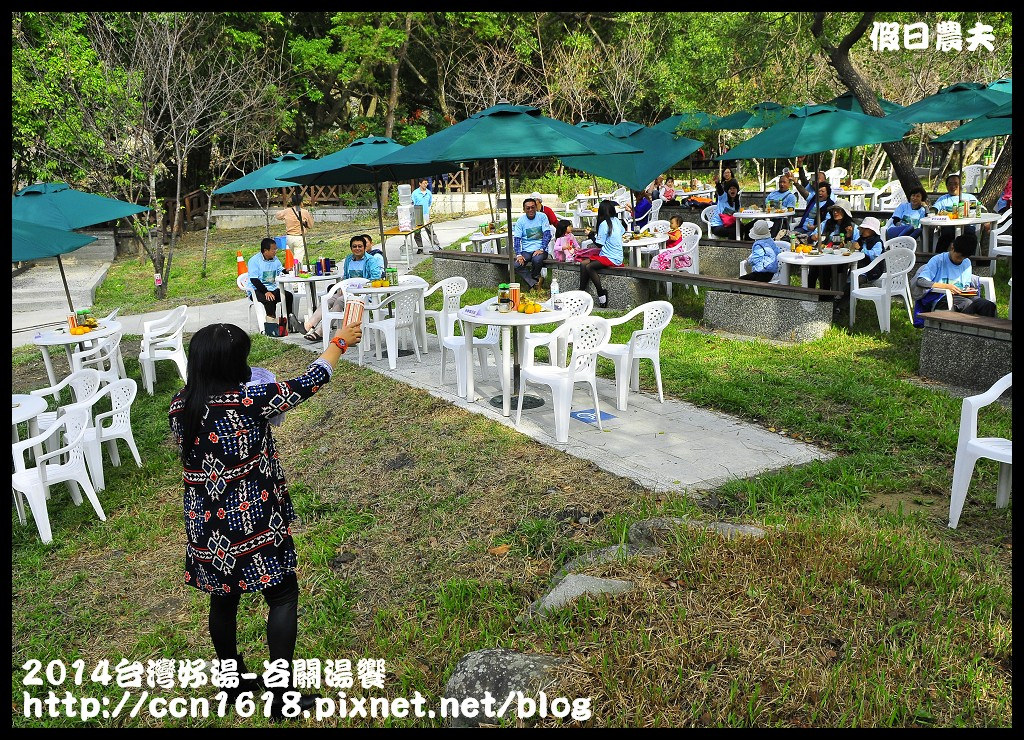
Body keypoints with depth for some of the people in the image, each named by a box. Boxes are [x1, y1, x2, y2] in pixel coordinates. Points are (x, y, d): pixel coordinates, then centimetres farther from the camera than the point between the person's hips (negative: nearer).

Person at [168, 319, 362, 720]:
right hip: (252, 521, -6)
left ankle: (234, 682, 40)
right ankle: (282, 694, 15)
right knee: (283, 597, 10)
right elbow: (309, 382, -12)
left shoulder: (179, 405, -4)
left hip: (206, 526, 6)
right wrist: (340, 340, 2)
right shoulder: (248, 401, -22)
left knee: (223, 601, 21)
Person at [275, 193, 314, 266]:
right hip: (300, 238, -3)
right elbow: (311, 226, 2)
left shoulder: (286, 211, 0)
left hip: (289, 237, 3)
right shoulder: (305, 212, -8)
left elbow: (277, 215, 19)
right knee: (299, 260, -4)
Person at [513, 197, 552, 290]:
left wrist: (541, 249, -19)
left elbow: (547, 234, -5)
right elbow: (517, 239, -1)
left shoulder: (542, 217, 0)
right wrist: (518, 255, -16)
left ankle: (534, 277, -3)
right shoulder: (520, 221, 4)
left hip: (540, 249, -2)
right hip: (526, 250, 2)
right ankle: (535, 284, -15)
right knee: (517, 265, -25)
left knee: (537, 260, -35)